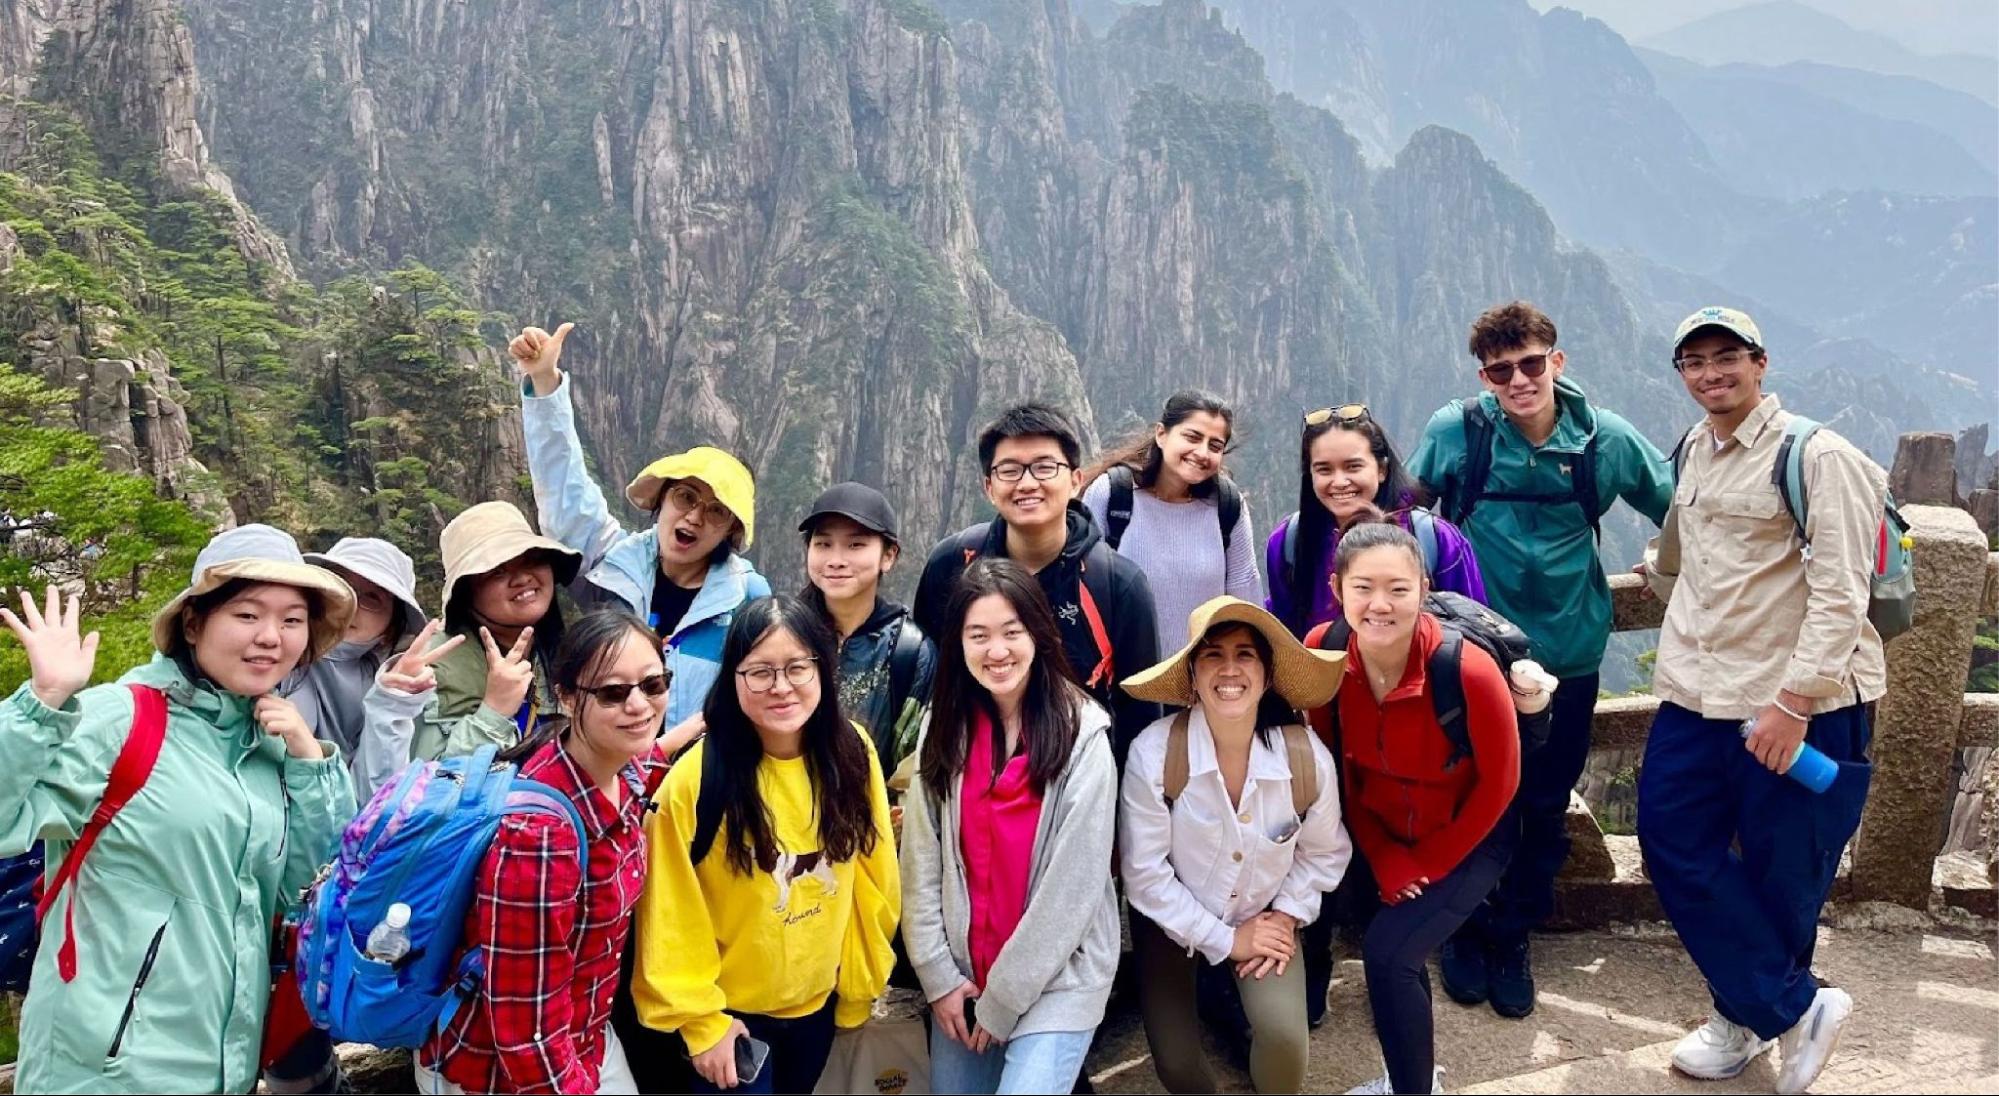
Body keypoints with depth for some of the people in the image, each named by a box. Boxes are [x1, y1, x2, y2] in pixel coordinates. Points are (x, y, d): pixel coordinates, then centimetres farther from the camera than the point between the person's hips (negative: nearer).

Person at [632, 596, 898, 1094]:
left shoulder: (852, 753, -11)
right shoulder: (696, 778, -24)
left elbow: (874, 880, 0)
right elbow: (673, 918, -15)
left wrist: (863, 974, 5)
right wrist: (699, 1018, -10)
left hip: (820, 1000, 5)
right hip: (728, 1009, -5)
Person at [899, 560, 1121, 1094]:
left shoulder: (1083, 736, -12)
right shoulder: (944, 729, 0)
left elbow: (1075, 882, -13)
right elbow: (920, 861, 0)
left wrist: (1005, 997, -10)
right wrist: (938, 974, -6)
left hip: (1058, 975, -4)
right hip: (963, 971, 4)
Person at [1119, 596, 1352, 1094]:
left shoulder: (1307, 757, -21)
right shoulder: (1154, 753, -28)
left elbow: (1325, 852, 0)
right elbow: (1145, 873, -19)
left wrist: (1287, 916, -10)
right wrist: (1223, 939, -15)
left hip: (1264, 920, 1)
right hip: (1175, 923, -1)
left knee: (1284, 1039, -19)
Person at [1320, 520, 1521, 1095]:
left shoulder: (1469, 672, -32)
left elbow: (1498, 783, -16)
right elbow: (1342, 771, -4)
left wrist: (1429, 863, -9)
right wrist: (1385, 860, -7)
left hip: (1469, 839, -4)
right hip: (1384, 834, 4)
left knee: (1387, 951, -15)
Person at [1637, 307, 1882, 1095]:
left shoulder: (1817, 456, -13)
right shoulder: (1692, 451, 10)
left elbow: (1840, 594, -18)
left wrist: (1794, 702, -23)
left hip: (1798, 710, -7)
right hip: (1695, 700, 7)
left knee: (1780, 877, 7)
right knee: (1675, 845, 5)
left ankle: (1746, 1016, 27)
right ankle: (1798, 1008, 16)